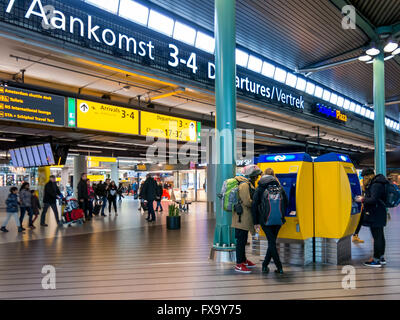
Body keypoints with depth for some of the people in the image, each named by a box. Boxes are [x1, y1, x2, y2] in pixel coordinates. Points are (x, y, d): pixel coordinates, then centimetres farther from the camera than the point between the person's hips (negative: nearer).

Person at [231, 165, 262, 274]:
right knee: (241, 240, -5)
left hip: (245, 217, 10)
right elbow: (247, 202, -21)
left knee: (243, 240, 19)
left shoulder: (249, 184, 16)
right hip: (242, 217, -10)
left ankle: (243, 260, 32)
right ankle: (239, 265, 2)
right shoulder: (244, 185, -17)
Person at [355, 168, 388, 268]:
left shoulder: (376, 185, -18)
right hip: (379, 214, 11)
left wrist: (362, 200, -12)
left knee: (377, 237, -6)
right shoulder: (376, 184, 14)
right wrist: (364, 197, 11)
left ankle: (376, 260, -1)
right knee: (380, 236, 17)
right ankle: (381, 258, 28)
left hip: (375, 215, -11)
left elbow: (373, 200, -25)